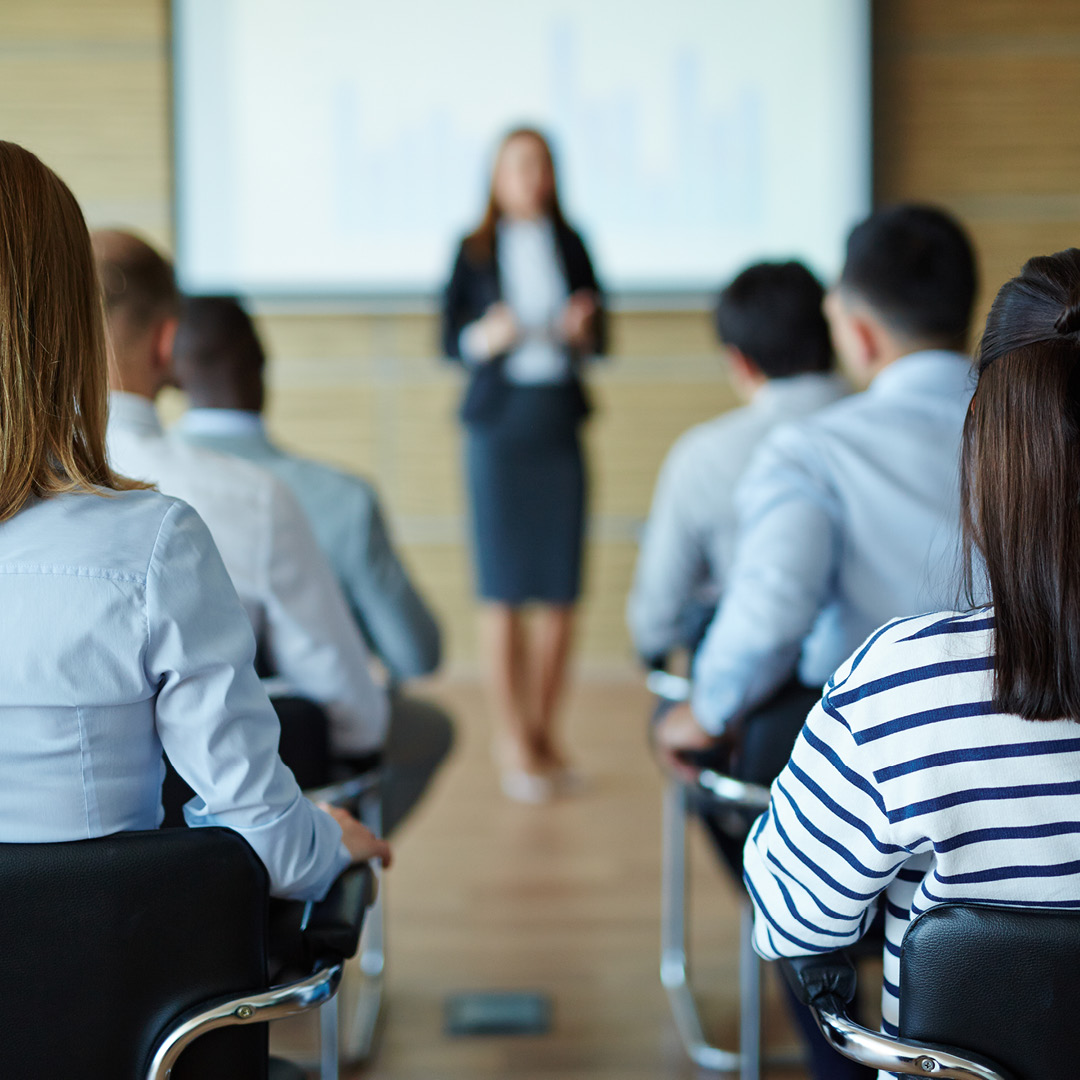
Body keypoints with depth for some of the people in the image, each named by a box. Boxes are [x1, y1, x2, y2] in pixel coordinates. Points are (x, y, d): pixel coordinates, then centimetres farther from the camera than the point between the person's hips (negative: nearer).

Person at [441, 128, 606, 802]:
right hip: (499, 423, -2)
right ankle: (513, 741, 7)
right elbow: (450, 339, 3)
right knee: (505, 591, -4)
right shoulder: (474, 251, 4)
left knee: (562, 593, 2)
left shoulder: (571, 245, 10)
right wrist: (487, 337, -17)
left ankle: (545, 731, 17)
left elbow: (598, 337, 13)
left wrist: (582, 332, -9)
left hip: (560, 422, 3)